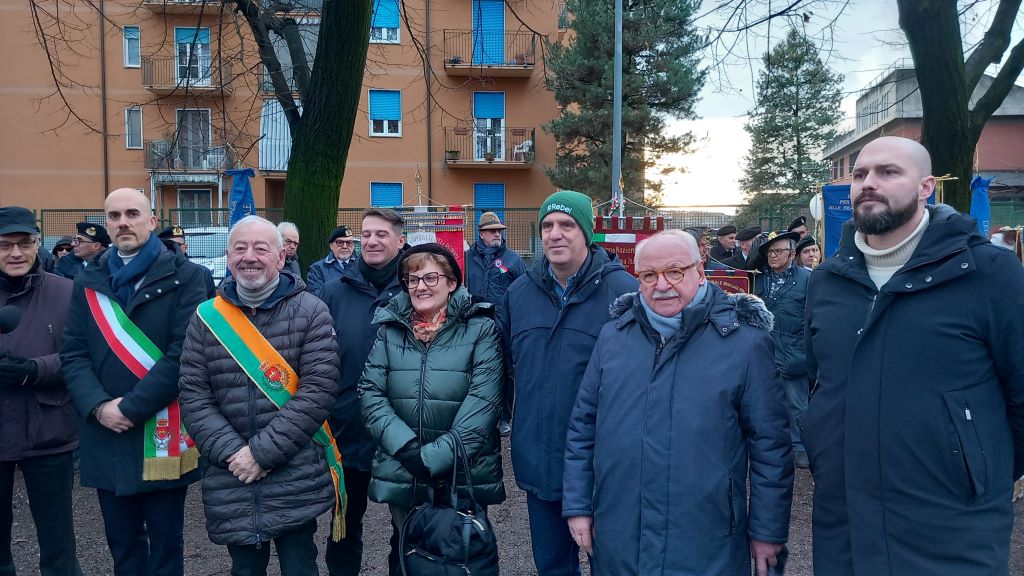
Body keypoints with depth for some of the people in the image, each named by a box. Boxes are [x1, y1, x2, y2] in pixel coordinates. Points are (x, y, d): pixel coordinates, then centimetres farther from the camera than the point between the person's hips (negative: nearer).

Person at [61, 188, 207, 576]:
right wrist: (98, 406, -12)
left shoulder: (183, 276, -4)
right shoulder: (89, 281, 11)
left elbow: (184, 353, -13)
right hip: (105, 435, 4)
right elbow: (73, 354, 4)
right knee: (121, 542, 17)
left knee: (165, 543, 9)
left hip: (162, 431, -4)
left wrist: (131, 406, -16)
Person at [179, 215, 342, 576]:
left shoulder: (310, 312, -5)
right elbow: (193, 398, 1)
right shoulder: (206, 317, 4)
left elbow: (317, 391, -12)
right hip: (231, 482, 3)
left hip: (296, 480, -2)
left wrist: (263, 452, -15)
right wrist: (232, 453, -12)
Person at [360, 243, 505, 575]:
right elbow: (370, 392, -2)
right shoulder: (390, 328, 4)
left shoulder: (481, 329, -6)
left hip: (463, 475, -2)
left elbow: (482, 402, -14)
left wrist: (436, 458, -19)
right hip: (401, 475, 3)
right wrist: (405, 447, -16)